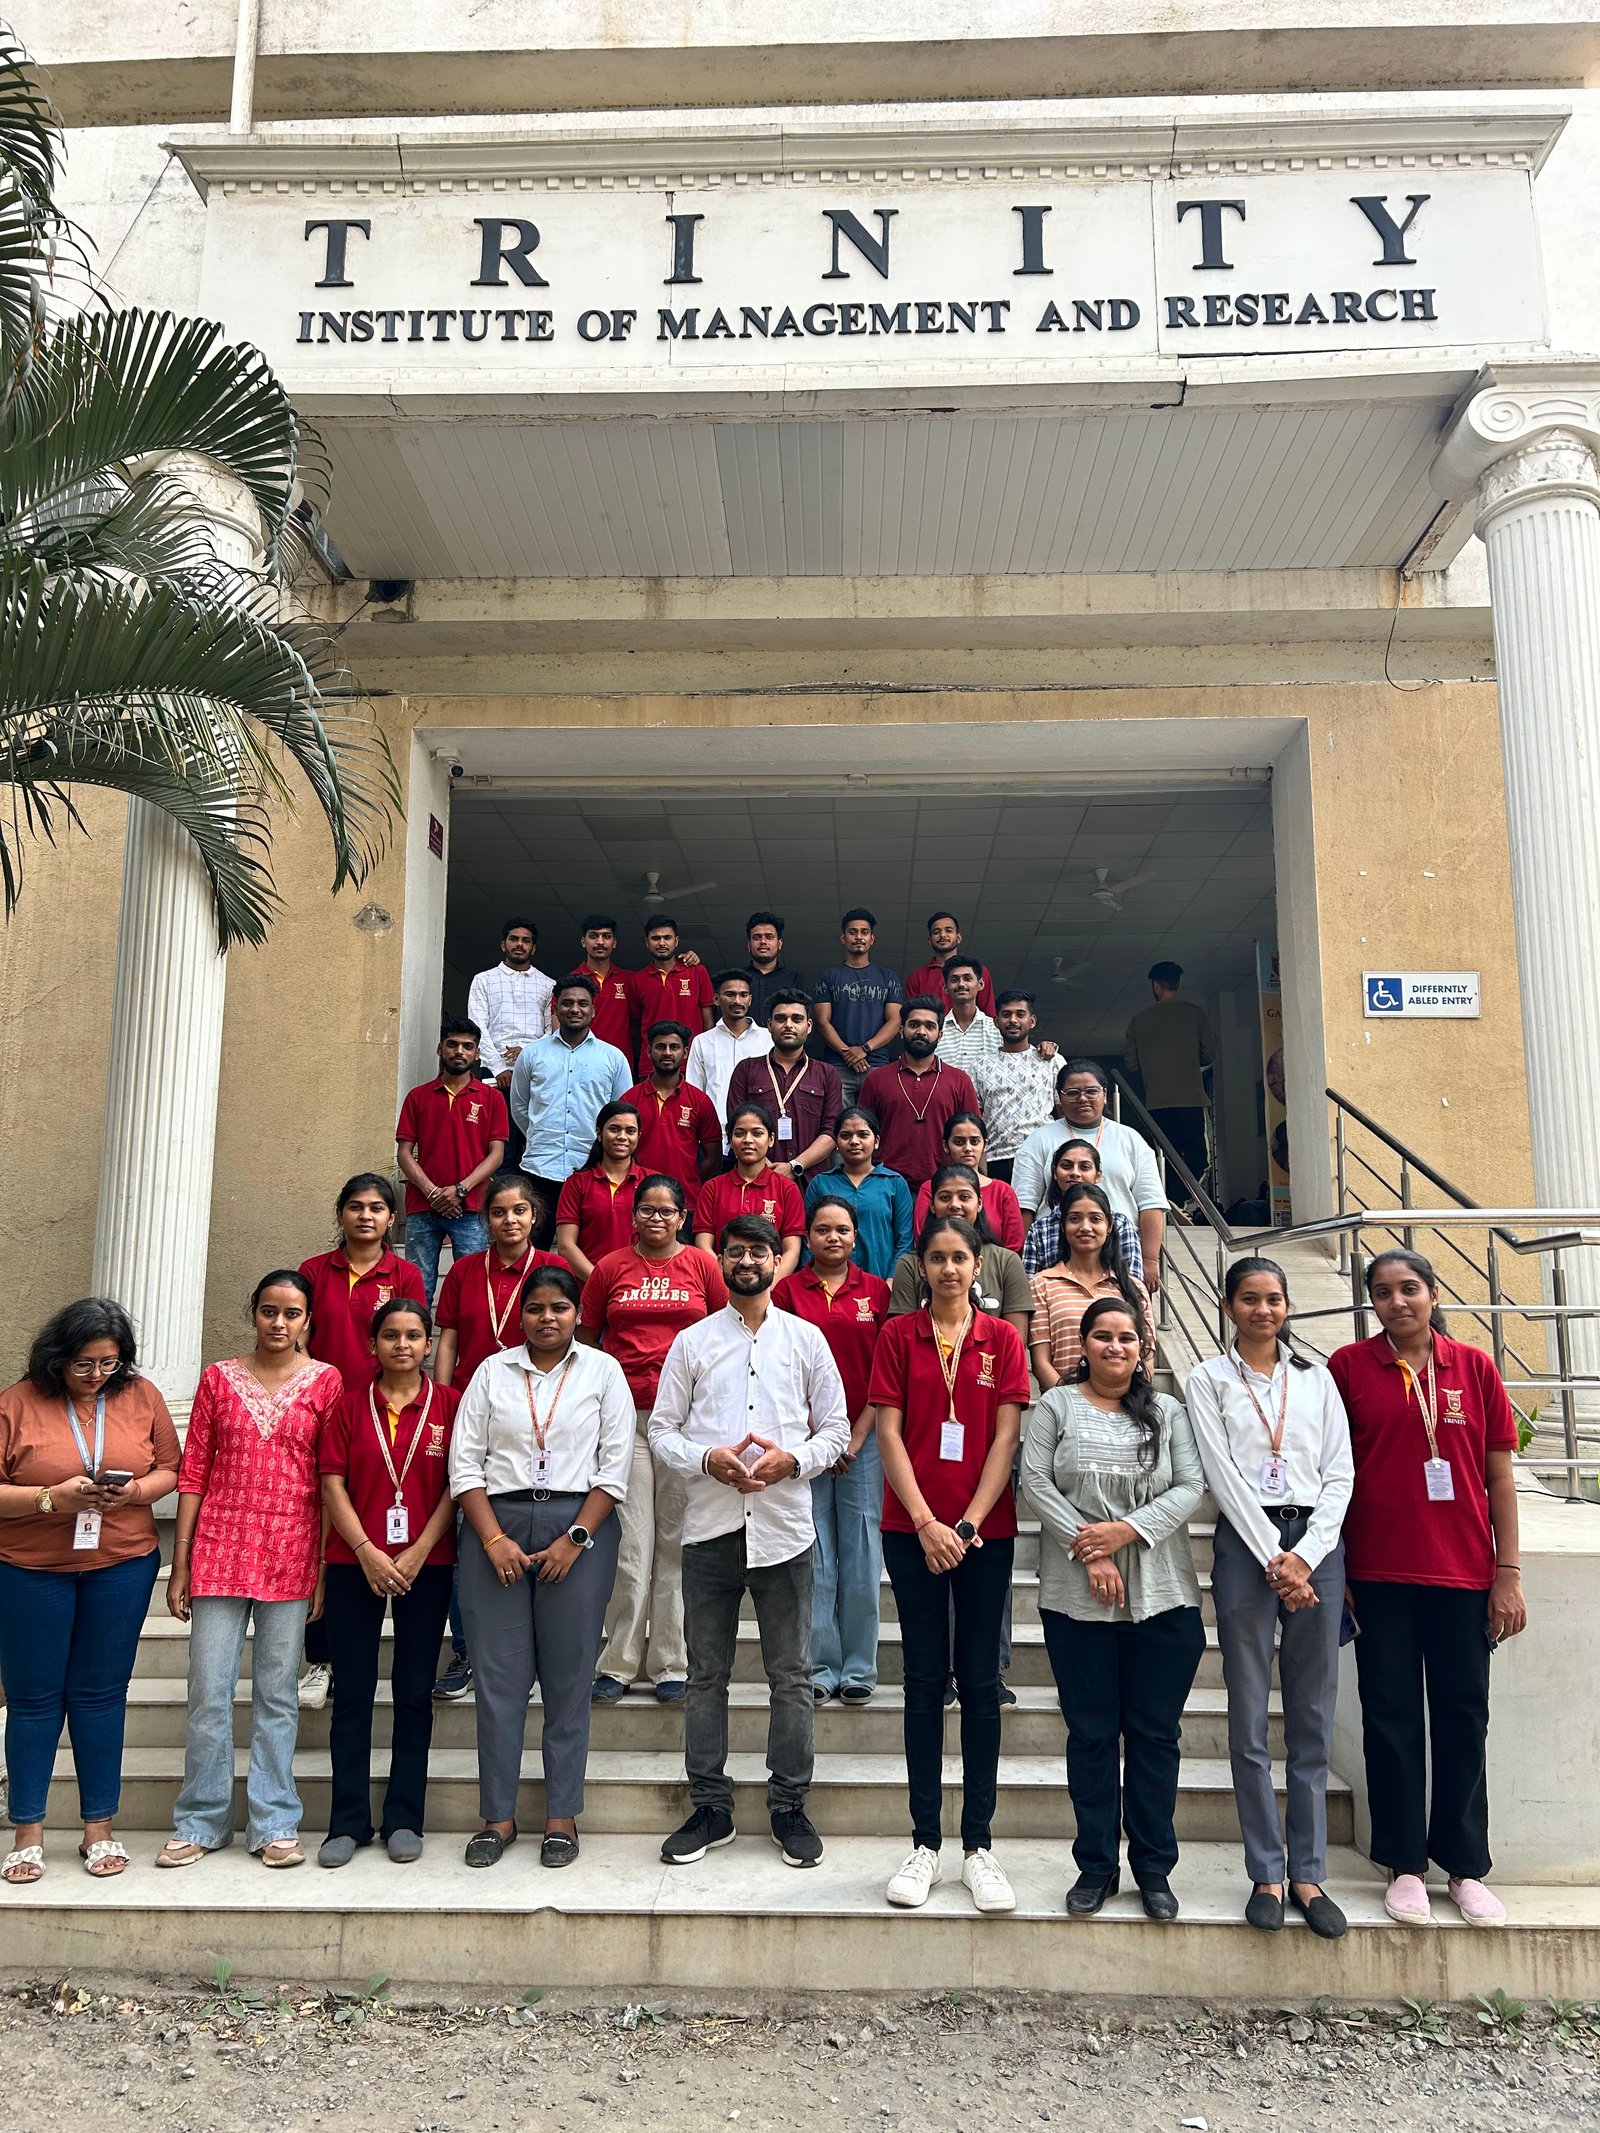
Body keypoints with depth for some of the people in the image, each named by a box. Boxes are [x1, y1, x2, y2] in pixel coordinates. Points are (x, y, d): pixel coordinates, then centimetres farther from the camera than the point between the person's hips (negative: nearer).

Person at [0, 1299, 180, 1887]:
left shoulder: (141, 1397, 0)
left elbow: (171, 1469, 5)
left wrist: (135, 1491, -14)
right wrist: (54, 1497, -21)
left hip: (122, 1567, 1)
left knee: (99, 1695, 10)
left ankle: (99, 1829, 22)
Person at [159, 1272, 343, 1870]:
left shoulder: (326, 1381, 1)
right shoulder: (218, 1377, 5)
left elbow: (332, 1478, 1)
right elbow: (193, 1473, 6)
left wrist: (326, 1566, -3)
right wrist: (180, 1564, 3)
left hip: (291, 1554, -1)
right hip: (220, 1549, 1)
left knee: (277, 1695, 7)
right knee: (208, 1693, 4)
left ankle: (275, 1824, 18)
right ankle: (200, 1822, 20)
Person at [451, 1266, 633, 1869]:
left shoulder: (602, 1371, 6)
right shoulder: (493, 1371, 9)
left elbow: (615, 1467, 0)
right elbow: (465, 1462, 5)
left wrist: (575, 1540, -8)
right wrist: (494, 1539, -6)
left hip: (578, 1528, -1)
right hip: (496, 1525, 1)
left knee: (568, 1676, 2)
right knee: (499, 1674, 2)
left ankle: (562, 1814, 13)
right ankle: (497, 1814, 13)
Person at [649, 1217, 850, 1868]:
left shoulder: (806, 1339, 7)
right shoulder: (692, 1342, 7)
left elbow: (836, 1427, 7)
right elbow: (661, 1429, 5)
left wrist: (792, 1459, -12)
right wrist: (708, 1460, -13)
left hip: (783, 1527, 0)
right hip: (710, 1526, 1)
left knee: (790, 1676, 6)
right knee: (706, 1675, 9)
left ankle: (789, 1807, 20)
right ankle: (709, 1808, 21)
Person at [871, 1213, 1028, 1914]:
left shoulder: (1001, 1339, 3)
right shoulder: (897, 1336, 2)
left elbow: (1006, 1437, -2)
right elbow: (888, 1434, -3)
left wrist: (967, 1524, -9)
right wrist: (926, 1523, -10)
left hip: (985, 1529, 0)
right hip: (913, 1529, 0)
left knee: (980, 1681, 5)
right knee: (925, 1679, 5)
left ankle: (978, 1845, 15)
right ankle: (925, 1844, 14)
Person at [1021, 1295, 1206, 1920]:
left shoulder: (1168, 1411, 9)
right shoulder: (1056, 1406, 5)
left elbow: (1191, 1487, -1)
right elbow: (1035, 1481, -4)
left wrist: (1127, 1530, -14)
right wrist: (1088, 1552, -13)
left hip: (1163, 1597, 1)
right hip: (1077, 1598, -1)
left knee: (1155, 1732, 8)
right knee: (1091, 1733, 7)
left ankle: (1154, 1866, 21)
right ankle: (1096, 1863, 20)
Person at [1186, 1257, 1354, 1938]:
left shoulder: (1316, 1378, 12)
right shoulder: (1209, 1380, 5)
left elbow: (1340, 1475, 6)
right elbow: (1222, 1474, -4)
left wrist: (1306, 1558, -7)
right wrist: (1273, 1559, -11)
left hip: (1317, 1543, 2)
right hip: (1245, 1543, -2)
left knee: (1312, 1721, 6)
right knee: (1249, 1720, 2)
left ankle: (1308, 1875, 14)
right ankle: (1266, 1875, 11)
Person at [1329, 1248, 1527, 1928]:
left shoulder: (1474, 1368, 3)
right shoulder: (1348, 1366, -1)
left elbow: (1499, 1476, 5)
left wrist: (1508, 1575, 1)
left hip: (1463, 1572, 1)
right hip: (1378, 1573, -1)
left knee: (1463, 1716, 9)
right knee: (1391, 1716, 7)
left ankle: (1465, 1866, 24)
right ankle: (1405, 1864, 19)